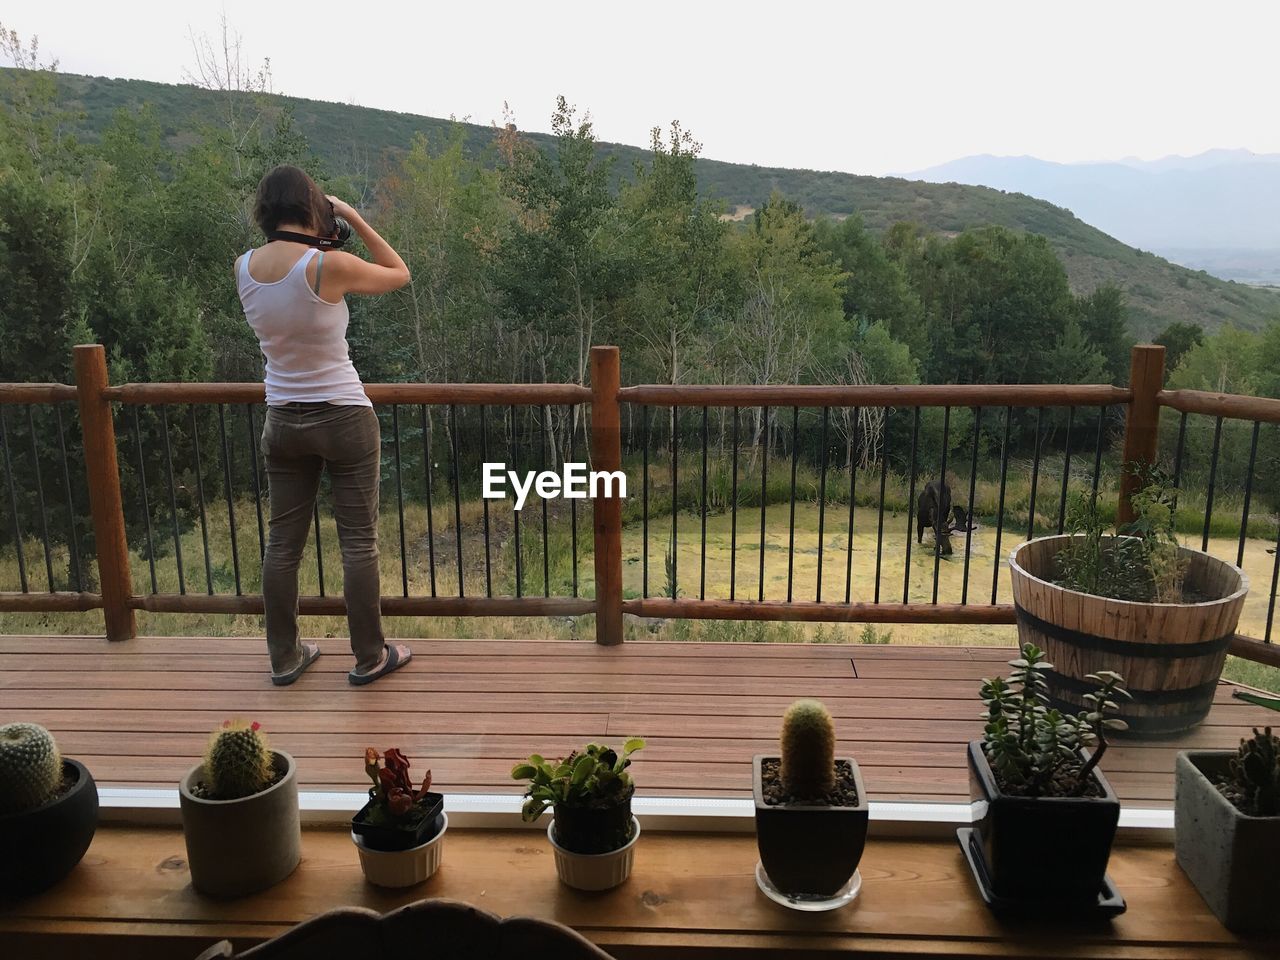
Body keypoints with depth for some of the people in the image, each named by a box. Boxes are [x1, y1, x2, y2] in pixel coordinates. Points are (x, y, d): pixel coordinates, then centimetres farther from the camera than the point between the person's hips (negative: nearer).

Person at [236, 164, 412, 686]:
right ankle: (369, 657, 17)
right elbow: (399, 274, -2)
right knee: (359, 541, 6)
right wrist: (354, 219, -1)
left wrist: (315, 247, 12)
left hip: (283, 421, 5)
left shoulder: (244, 267, -2)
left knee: (283, 541, 14)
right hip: (344, 417, -5)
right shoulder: (330, 266, -18)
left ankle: (284, 657, 26)